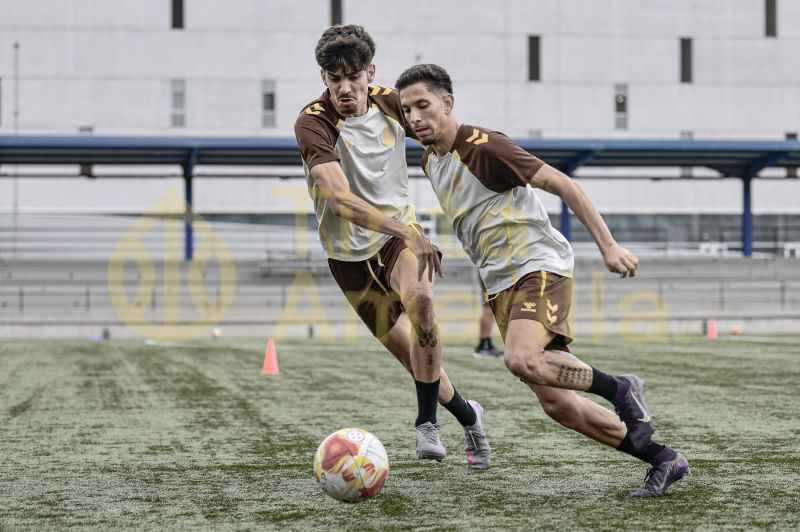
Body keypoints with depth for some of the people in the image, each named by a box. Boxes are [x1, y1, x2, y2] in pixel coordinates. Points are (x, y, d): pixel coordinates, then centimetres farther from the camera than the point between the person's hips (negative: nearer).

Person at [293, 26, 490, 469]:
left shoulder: (391, 103, -9)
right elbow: (339, 200, -38)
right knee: (408, 352, 3)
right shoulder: (312, 124, -25)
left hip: (401, 231, 2)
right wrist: (407, 232, -48)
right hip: (350, 253, -1)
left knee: (419, 297, -31)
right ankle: (468, 416, 30)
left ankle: (427, 423, -21)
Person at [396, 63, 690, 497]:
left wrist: (608, 246, -20)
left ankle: (621, 390, -11)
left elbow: (561, 184, -15)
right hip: (501, 285, 8)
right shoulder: (430, 161, 13)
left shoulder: (484, 147, -13)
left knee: (522, 361, -34)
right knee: (557, 404, 0)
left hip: (539, 266, -8)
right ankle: (663, 460, 10)